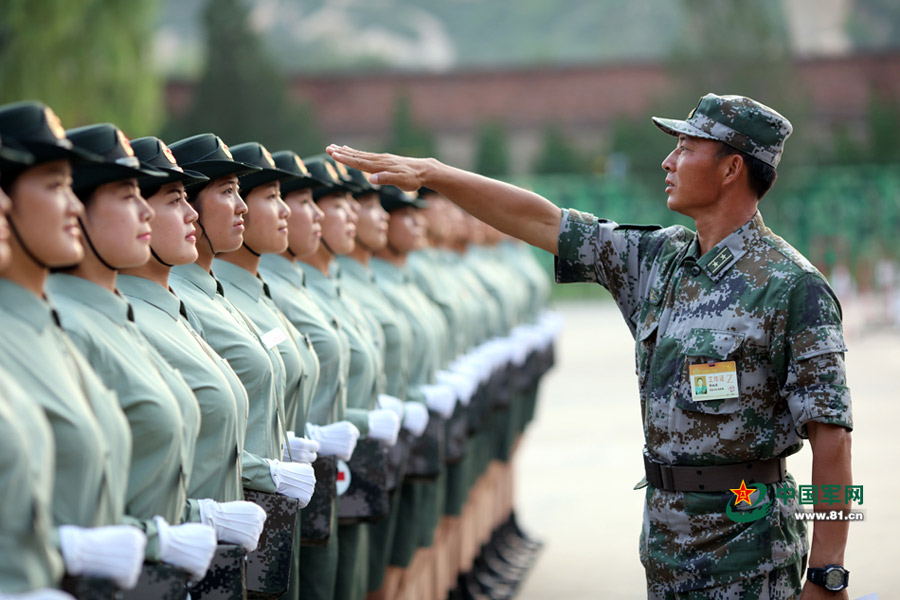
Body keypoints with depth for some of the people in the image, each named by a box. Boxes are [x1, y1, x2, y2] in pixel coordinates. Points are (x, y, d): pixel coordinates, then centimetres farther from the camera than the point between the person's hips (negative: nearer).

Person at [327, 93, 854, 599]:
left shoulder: (794, 285, -12)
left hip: (746, 552, -7)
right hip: (664, 538, 7)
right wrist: (427, 171, 11)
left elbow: (830, 435, -15)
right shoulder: (658, 259, 9)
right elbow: (539, 220, 14)